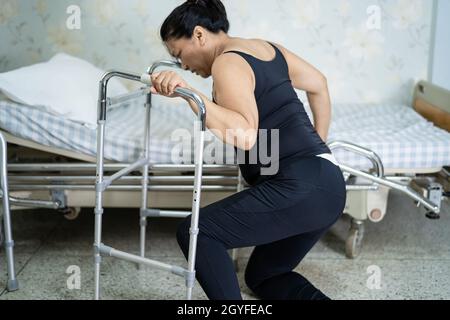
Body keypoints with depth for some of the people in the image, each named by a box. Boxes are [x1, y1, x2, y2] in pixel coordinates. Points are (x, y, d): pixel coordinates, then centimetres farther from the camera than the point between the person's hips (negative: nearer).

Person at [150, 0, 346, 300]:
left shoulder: (227, 63, -11)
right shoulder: (267, 47, 16)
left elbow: (245, 135, -26)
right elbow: (319, 85, 28)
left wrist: (187, 92, -28)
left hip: (298, 188, -10)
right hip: (329, 185, 10)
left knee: (196, 232, -5)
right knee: (263, 276, 22)